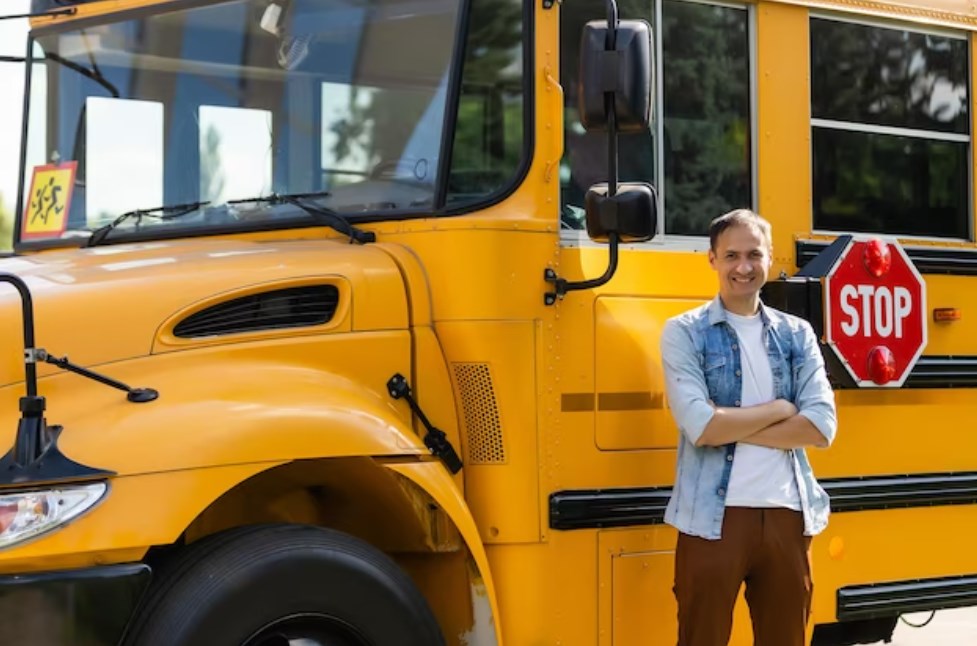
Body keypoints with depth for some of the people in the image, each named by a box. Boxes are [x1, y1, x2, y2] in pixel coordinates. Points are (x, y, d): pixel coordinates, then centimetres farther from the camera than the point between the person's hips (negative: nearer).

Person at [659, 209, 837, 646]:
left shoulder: (797, 334, 10)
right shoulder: (685, 332, -1)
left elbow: (821, 427, -3)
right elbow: (700, 426, -15)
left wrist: (730, 424, -10)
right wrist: (778, 410, -5)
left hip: (787, 516, 3)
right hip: (714, 519, -3)